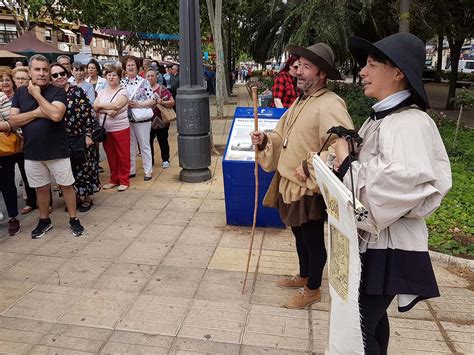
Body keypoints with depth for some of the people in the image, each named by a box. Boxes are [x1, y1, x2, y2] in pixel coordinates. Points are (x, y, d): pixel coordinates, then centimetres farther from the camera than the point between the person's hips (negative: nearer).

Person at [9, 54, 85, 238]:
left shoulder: (58, 92, -7)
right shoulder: (20, 92, 5)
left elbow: (56, 115, -25)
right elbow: (13, 120, -2)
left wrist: (37, 94, -16)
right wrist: (36, 113, -14)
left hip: (57, 151, -3)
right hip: (32, 152, 3)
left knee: (66, 185, 7)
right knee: (42, 188, 16)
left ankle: (73, 219, 21)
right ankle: (44, 220, 32)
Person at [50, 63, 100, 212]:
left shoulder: (77, 91, -7)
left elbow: (88, 113, -10)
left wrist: (88, 135, -14)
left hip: (81, 138, -4)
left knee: (85, 167, 5)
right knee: (70, 169, 11)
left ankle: (87, 198, 20)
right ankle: (76, 197, 26)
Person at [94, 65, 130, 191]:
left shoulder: (123, 92, -3)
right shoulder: (102, 92, 13)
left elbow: (116, 105, -19)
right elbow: (95, 108, 0)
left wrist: (100, 105, -6)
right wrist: (107, 111, -18)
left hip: (120, 128, -5)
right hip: (105, 129, 5)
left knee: (123, 155, 1)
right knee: (110, 155, 11)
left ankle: (124, 181, 11)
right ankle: (113, 180, 23)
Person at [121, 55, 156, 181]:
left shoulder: (143, 82, -4)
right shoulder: (122, 82, 7)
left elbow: (152, 101, -9)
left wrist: (138, 104, -18)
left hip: (141, 119, -4)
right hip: (126, 119, 4)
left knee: (144, 145, 4)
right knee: (130, 146, 11)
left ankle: (148, 171, 13)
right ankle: (131, 170, 22)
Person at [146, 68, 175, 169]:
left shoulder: (162, 89, -4)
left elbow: (172, 102, -7)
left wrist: (162, 102, -23)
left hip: (161, 121, -3)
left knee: (163, 141, 7)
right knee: (148, 142, 7)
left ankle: (165, 160, 21)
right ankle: (149, 161, 21)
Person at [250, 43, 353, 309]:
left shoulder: (330, 105, -20)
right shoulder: (301, 101, 10)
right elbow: (283, 137, 18)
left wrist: (310, 167, -26)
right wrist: (265, 140, -1)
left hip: (309, 189, -9)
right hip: (290, 184, 9)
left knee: (313, 241, 10)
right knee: (300, 236, 24)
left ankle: (313, 289, 30)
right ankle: (304, 276, 46)